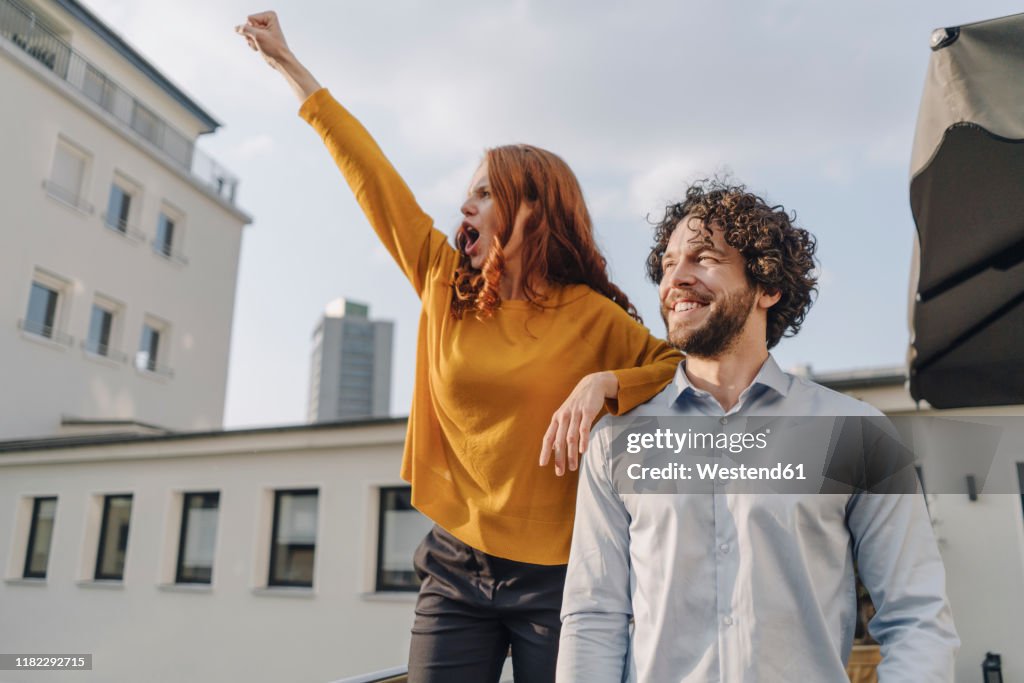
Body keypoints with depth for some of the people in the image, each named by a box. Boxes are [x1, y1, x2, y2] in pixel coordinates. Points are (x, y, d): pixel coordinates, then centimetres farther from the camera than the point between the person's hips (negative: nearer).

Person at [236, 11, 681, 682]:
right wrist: (289, 64, 17)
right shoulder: (446, 287, 5)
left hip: (552, 580, -3)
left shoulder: (590, 317, -5)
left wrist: (604, 384, -21)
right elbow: (370, 173, 9)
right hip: (456, 568, 3)